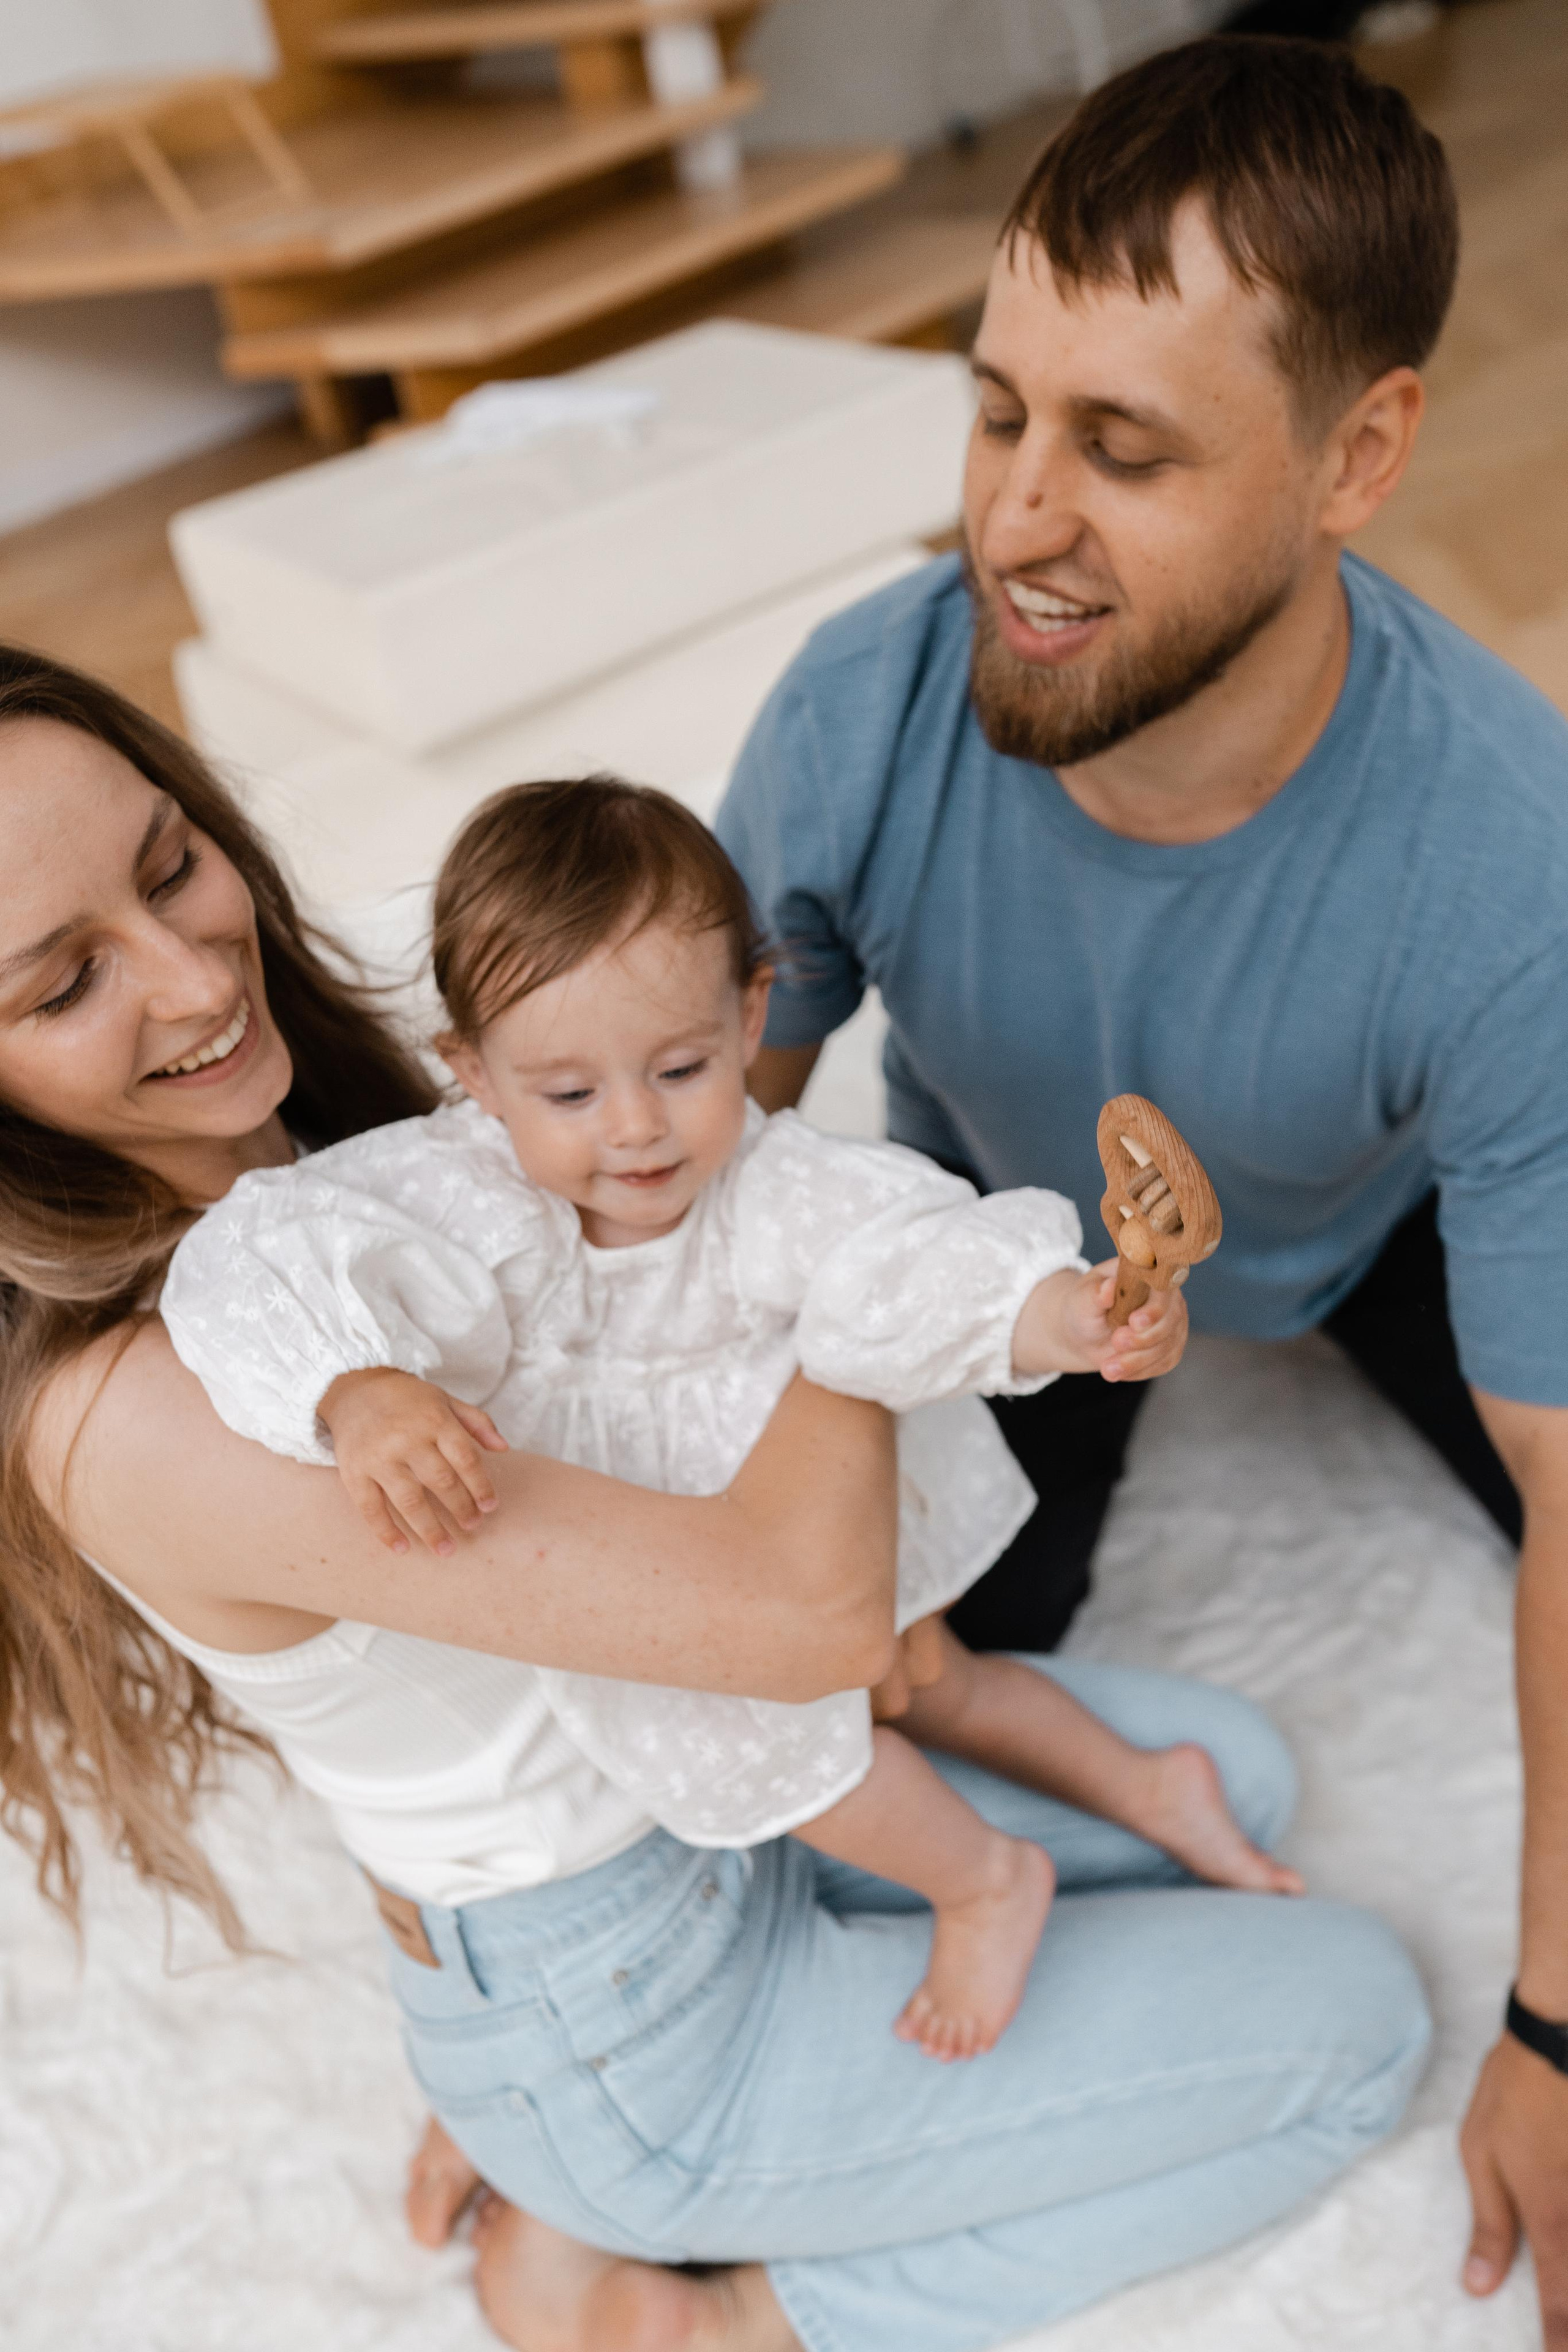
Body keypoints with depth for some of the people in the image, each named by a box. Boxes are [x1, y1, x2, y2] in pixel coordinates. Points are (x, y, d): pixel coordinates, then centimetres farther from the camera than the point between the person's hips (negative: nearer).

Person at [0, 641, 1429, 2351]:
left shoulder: (304, 1131, -6)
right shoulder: (137, 1420, -34)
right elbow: (804, 1608, -38)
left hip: (713, 1768, 8)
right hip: (634, 2031, -7)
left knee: (1229, 1777, 19)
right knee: (1358, 2016, 2)